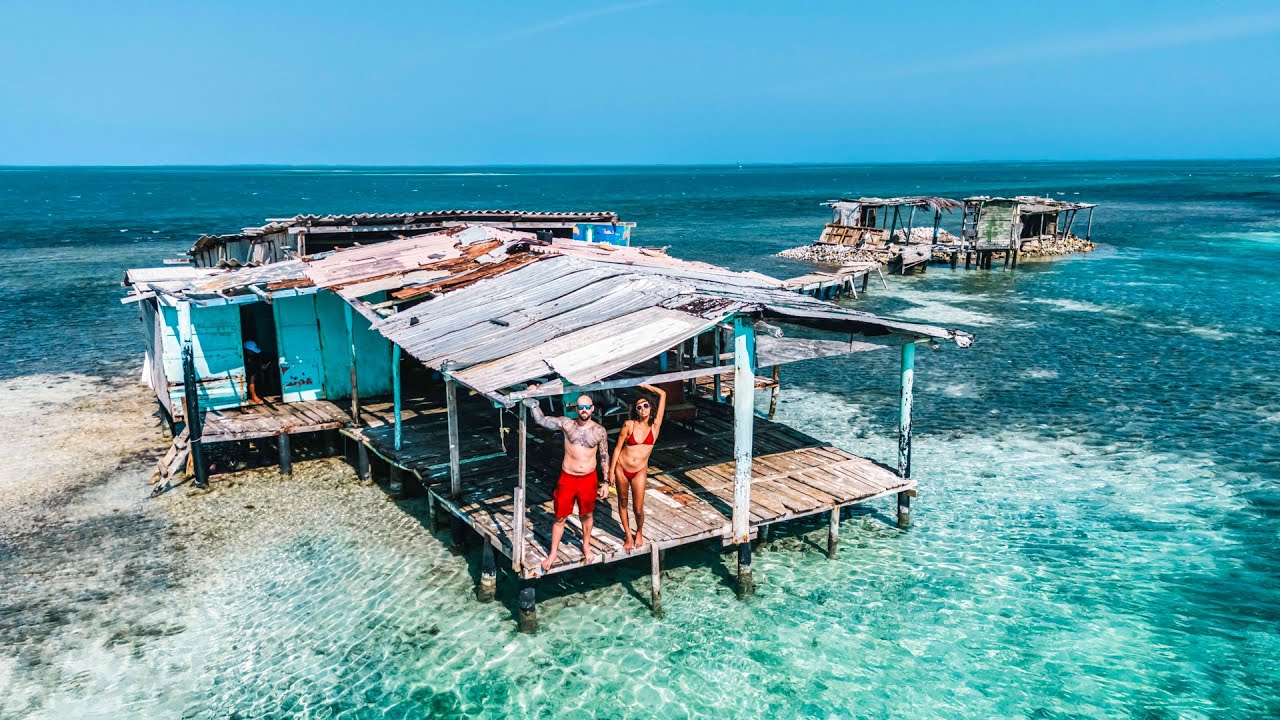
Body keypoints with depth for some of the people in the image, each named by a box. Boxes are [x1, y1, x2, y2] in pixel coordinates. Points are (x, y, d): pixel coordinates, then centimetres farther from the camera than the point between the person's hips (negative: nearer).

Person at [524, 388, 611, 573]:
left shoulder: (599, 430, -6)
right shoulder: (566, 424, -8)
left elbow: (604, 456, 1)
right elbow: (541, 420, -7)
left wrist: (606, 482, 1)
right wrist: (533, 402, -23)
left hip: (589, 479, 1)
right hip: (567, 478, -1)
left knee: (587, 515, 17)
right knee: (560, 517, 7)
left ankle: (586, 546, 41)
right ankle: (553, 554, 21)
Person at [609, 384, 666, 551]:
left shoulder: (655, 425, -4)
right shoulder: (629, 424, -7)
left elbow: (663, 394, -5)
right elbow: (618, 448, -1)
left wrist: (644, 385, 4)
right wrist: (612, 472, -2)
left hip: (639, 472, 0)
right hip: (621, 468, 0)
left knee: (638, 509, 0)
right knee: (622, 503, 14)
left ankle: (639, 533, 29)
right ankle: (628, 535, 32)